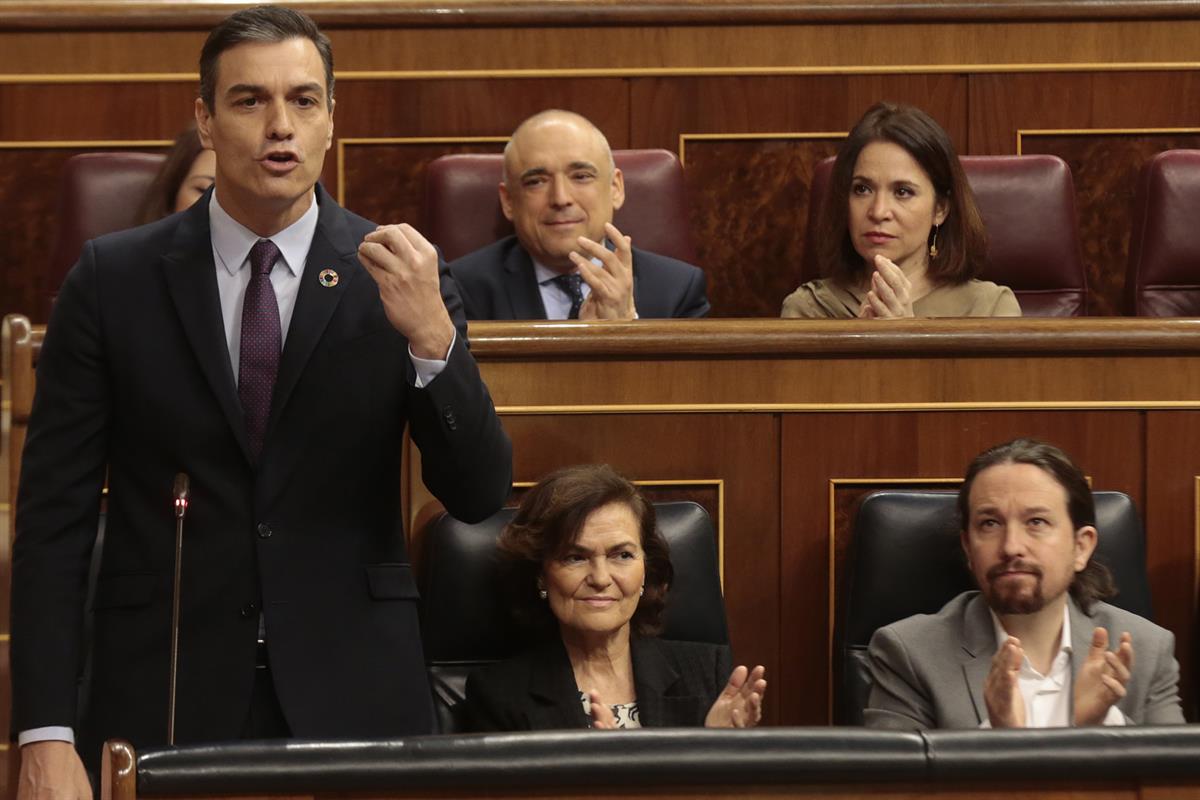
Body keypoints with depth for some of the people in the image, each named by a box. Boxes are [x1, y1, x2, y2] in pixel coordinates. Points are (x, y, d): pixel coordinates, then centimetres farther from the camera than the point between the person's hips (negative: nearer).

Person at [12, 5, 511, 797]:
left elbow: (480, 494, -3)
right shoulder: (115, 279, 0)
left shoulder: (397, 277, 1)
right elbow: (55, 512, -2)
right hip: (166, 698, 0)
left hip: (350, 695, 1)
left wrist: (432, 335, -20)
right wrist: (47, 736, -10)